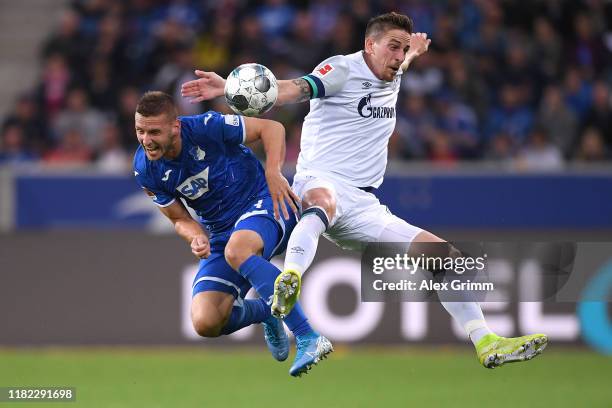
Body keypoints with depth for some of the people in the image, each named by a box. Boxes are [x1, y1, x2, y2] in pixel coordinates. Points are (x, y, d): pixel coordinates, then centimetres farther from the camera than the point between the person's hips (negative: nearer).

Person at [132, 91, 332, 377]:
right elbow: (179, 218, 4)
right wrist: (196, 238, -19)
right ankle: (266, 311, 20)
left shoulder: (206, 128, -21)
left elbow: (271, 128, -12)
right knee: (205, 323, -15)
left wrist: (273, 172, -28)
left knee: (236, 251, -41)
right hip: (220, 232, 5)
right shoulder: (145, 170, -7)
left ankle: (309, 339, -38)